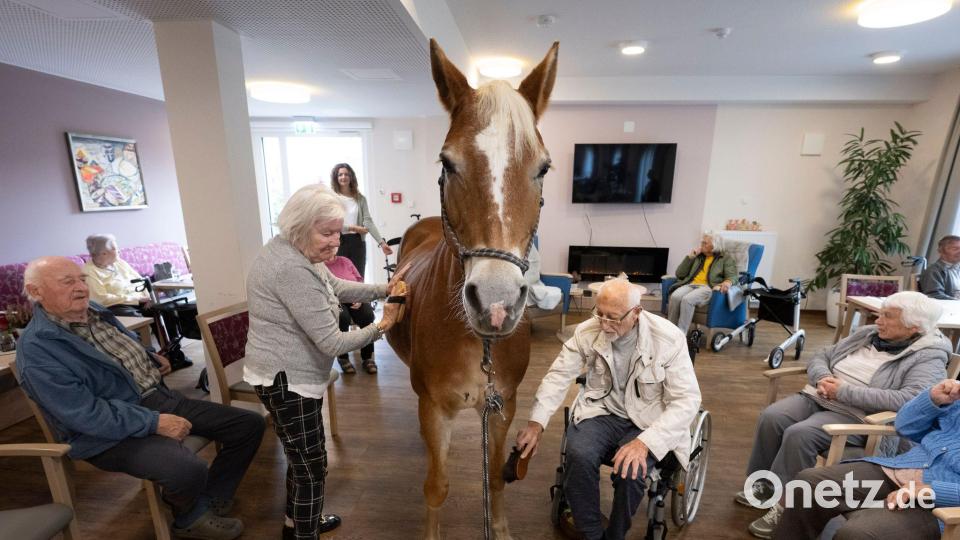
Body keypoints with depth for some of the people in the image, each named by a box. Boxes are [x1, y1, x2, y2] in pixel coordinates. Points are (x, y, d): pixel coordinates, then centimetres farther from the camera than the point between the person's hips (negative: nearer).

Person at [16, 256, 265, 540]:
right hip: (112, 430, -8)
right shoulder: (37, 351, -15)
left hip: (160, 397, 8)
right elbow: (86, 415, -23)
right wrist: (154, 423, -25)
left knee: (249, 424, -1)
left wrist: (151, 357, 12)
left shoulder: (94, 310, 10)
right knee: (189, 470, -34)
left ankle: (204, 507, 13)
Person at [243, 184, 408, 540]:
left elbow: (336, 288, 13)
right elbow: (332, 343, -28)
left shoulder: (295, 254, 3)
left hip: (289, 374, 11)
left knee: (302, 456, 27)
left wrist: (383, 289, 0)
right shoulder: (293, 270, -29)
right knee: (312, 466, 8)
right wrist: (381, 327, -15)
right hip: (286, 380, -11)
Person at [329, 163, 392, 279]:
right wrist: (353, 228, -17)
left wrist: (382, 242, -11)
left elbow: (368, 221, -1)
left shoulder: (360, 198, 8)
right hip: (339, 242, -3)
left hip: (357, 242, 3)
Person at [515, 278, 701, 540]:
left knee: (630, 470, -29)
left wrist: (646, 442, -30)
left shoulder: (669, 338, -18)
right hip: (601, 411, 2)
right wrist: (536, 422, -13)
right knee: (579, 456, -27)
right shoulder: (587, 331, -13)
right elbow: (559, 374, -4)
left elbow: (687, 399, -17)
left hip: (648, 420, -1)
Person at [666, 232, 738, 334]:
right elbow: (679, 274, 18)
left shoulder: (726, 259, 17)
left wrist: (727, 282, -26)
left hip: (708, 287, -4)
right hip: (690, 284, 4)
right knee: (675, 296, -33)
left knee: (687, 299, -37)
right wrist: (690, 256, 11)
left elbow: (732, 276, 0)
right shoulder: (698, 257, 27)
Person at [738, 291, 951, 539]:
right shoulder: (867, 333, 14)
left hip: (858, 416, -6)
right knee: (770, 417, -21)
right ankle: (762, 482, -4)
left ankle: (785, 504, -13)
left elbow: (909, 399, -21)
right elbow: (821, 357, 15)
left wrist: (844, 391, -20)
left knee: (799, 434, -31)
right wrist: (823, 378, -7)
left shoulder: (929, 358, -4)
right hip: (817, 396, 6)